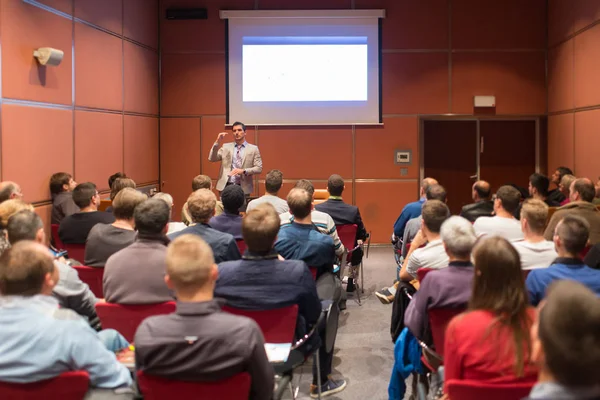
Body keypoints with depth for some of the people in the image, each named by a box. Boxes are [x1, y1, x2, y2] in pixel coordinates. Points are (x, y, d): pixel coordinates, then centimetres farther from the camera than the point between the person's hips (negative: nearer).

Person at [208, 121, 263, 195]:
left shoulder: (253, 149, 5)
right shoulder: (226, 147, 11)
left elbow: (259, 168, -1)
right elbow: (211, 159, 2)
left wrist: (243, 171, -16)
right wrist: (217, 142, -9)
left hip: (243, 188, -1)